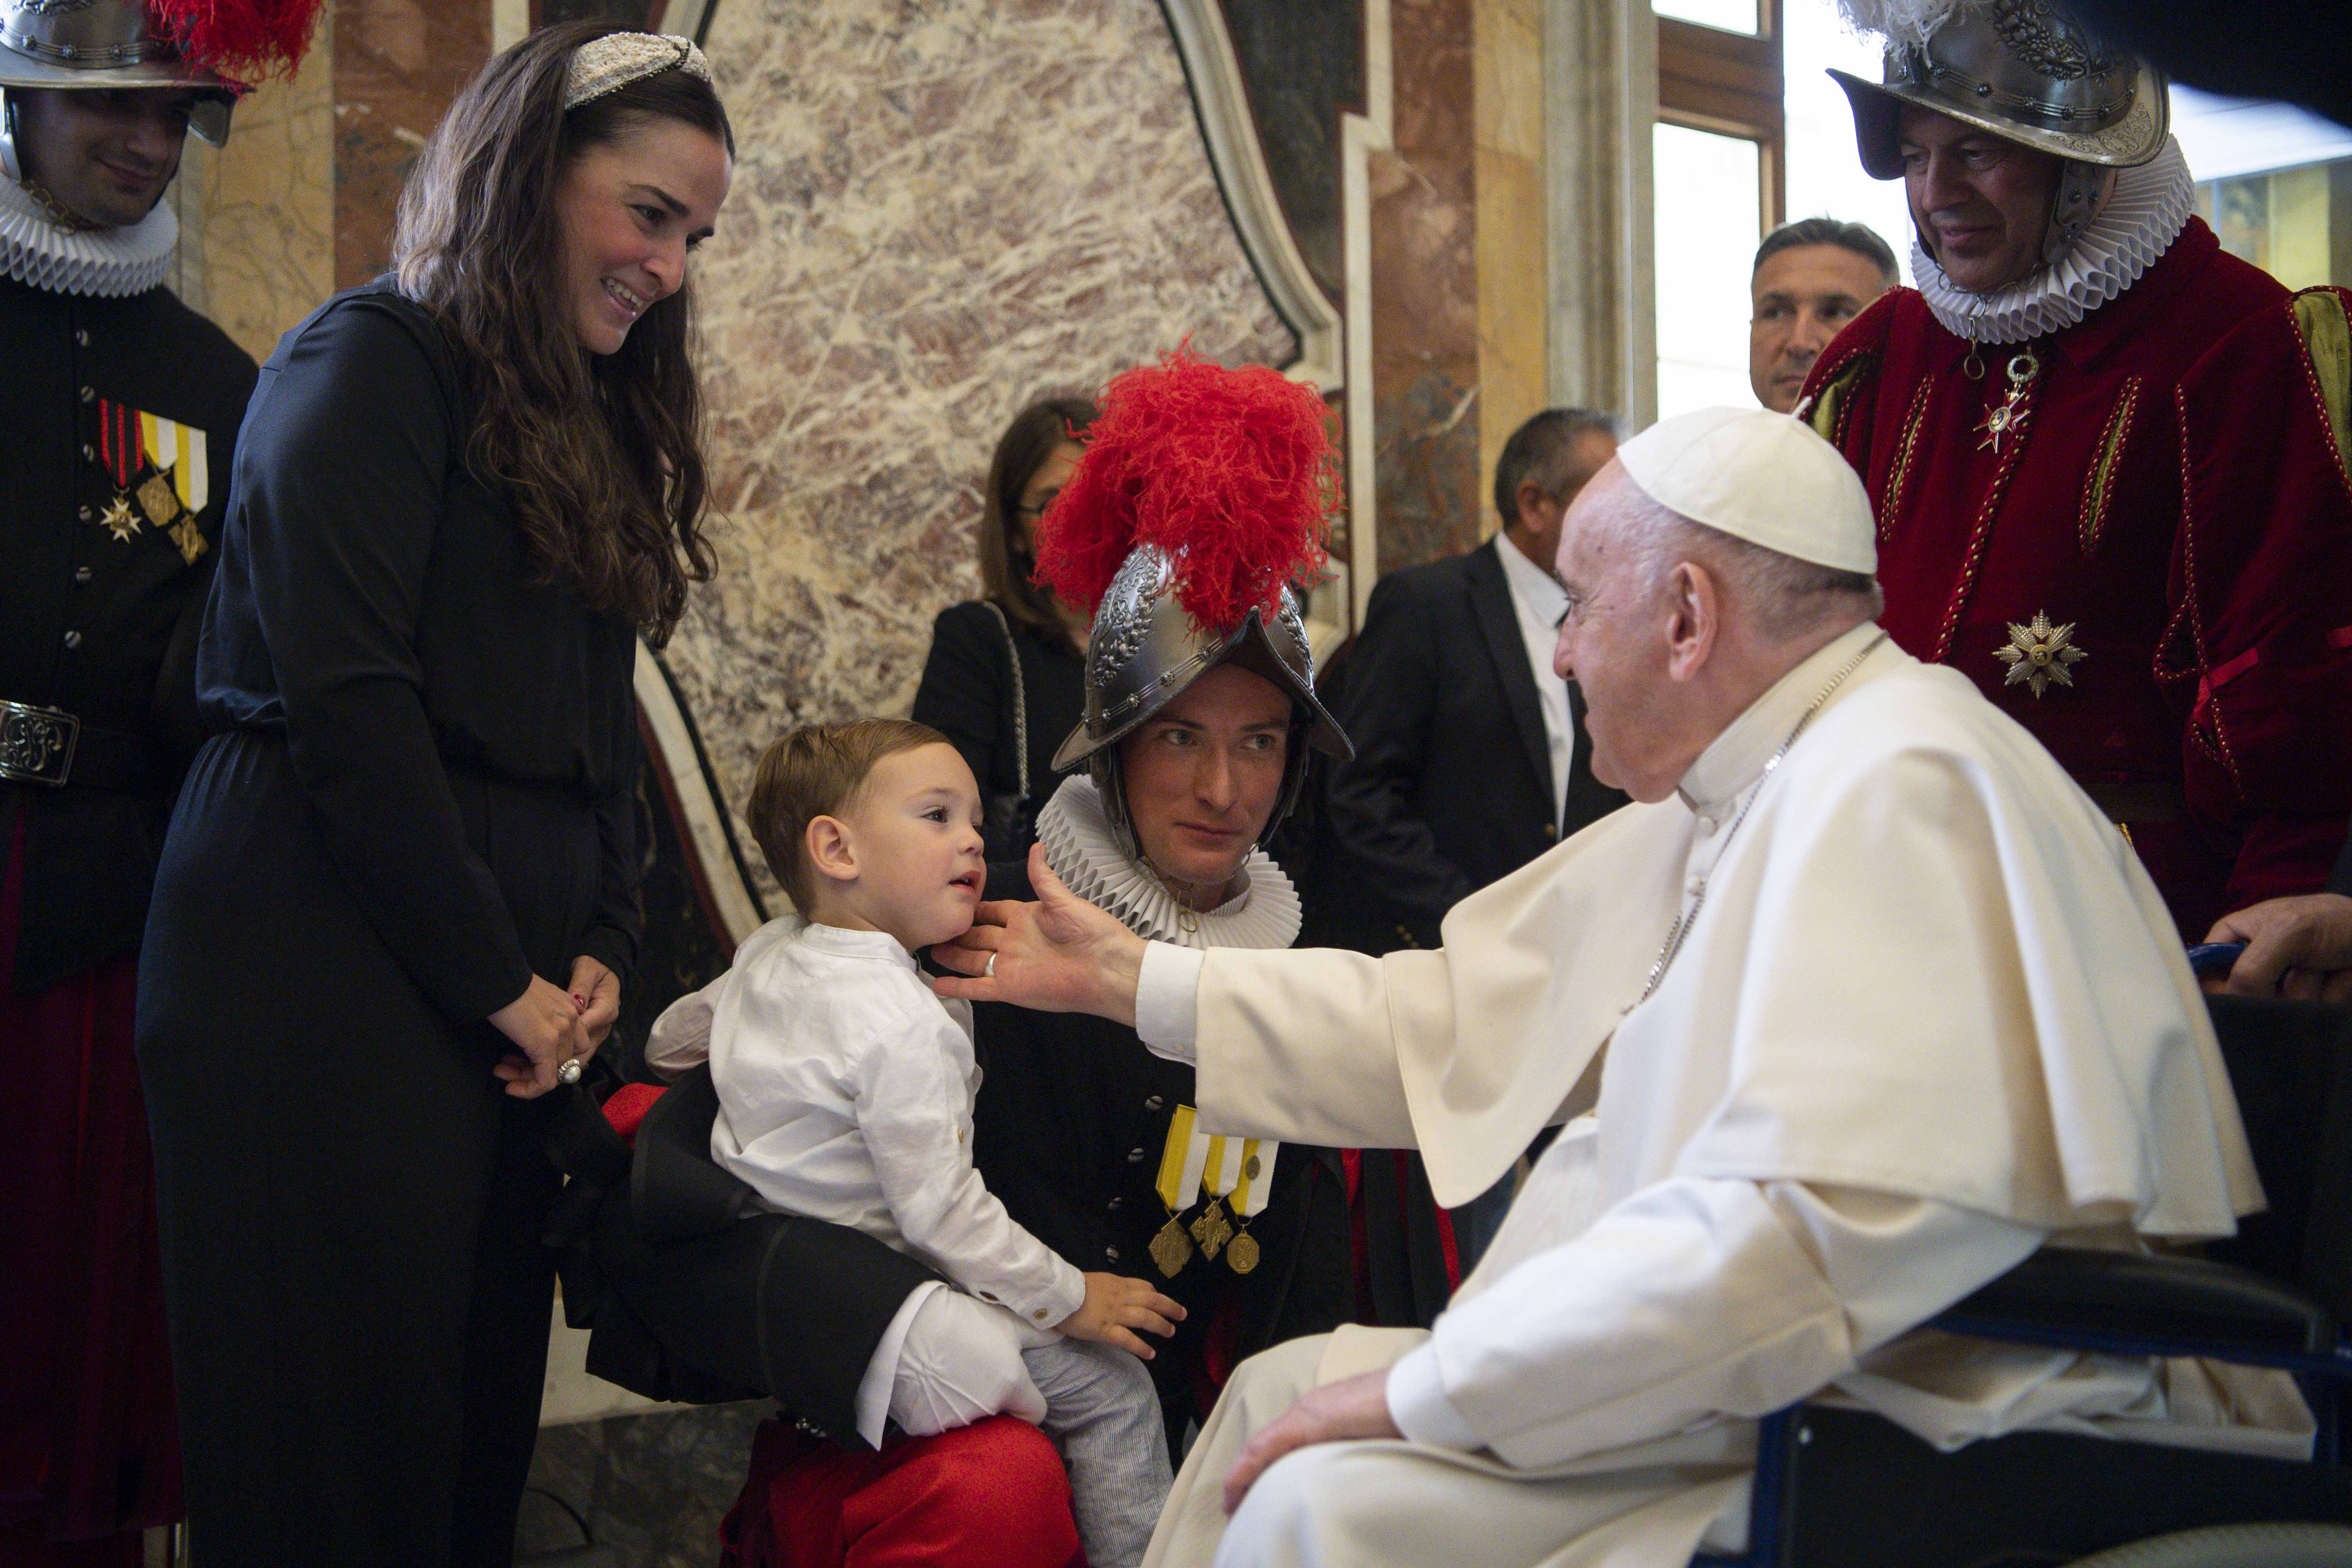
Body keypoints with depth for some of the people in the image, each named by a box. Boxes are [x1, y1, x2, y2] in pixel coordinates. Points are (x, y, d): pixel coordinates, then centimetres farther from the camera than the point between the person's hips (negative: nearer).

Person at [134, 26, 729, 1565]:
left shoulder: (589, 419, 21)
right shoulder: (376, 363, -6)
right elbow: (345, 701, -15)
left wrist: (600, 951, 3)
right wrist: (496, 979, -12)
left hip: (512, 980, 8)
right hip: (335, 958, -8)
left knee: (482, 1395, 9)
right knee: (342, 1427, -3)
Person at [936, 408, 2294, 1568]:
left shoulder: (1897, 791, -20)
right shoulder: (1736, 798, 15)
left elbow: (1813, 1235, -31)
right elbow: (1459, 1017, 21)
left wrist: (1423, 1389, -22)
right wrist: (1129, 977, 25)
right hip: (1765, 1383, 11)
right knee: (1284, 1390, 11)